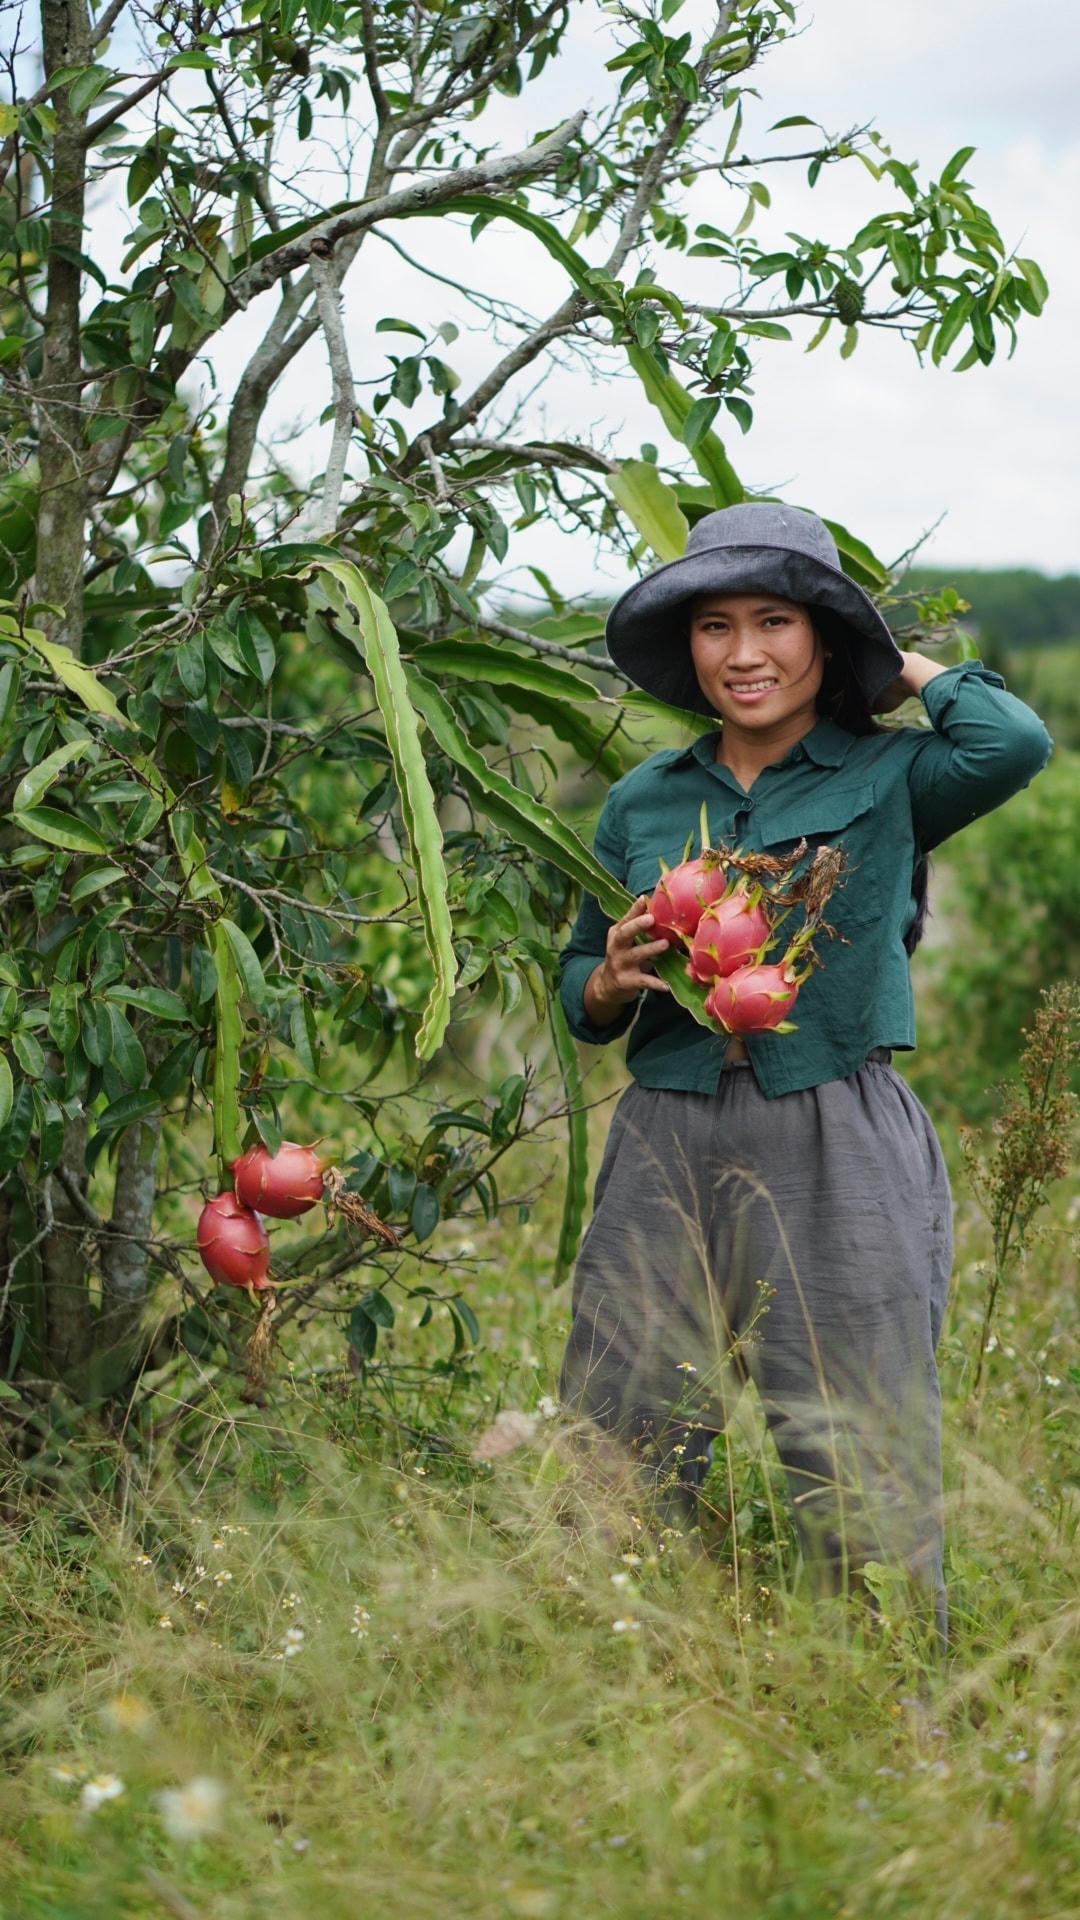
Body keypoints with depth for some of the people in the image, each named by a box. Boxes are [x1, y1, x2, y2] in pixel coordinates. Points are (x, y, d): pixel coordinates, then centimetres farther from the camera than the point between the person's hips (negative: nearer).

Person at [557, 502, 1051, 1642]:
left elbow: (1015, 744, -19)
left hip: (839, 1156, -3)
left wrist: (907, 670, 0)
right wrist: (611, 981, -3)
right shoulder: (642, 802, 13)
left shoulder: (890, 779, 3)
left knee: (862, 1485, 0)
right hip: (669, 1151, 4)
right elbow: (579, 991, 22)